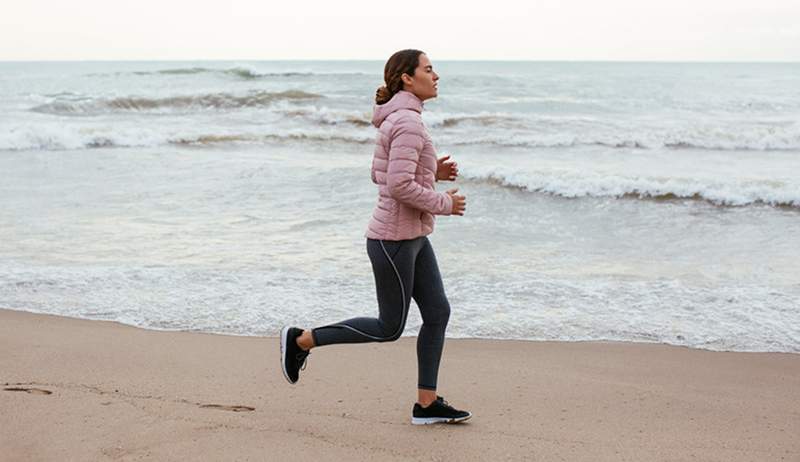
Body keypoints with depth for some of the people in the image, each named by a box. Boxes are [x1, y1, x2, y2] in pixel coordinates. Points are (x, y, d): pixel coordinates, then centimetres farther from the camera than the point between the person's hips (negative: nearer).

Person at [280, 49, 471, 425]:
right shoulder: (408, 122, -20)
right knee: (389, 328, 3)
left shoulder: (397, 120, 11)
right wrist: (444, 204, -13)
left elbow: (381, 175, 19)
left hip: (412, 236, 10)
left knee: (438, 313, 8)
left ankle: (426, 404, 14)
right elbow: (399, 186, -27)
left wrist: (433, 171, 10)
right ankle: (301, 340, 14)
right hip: (393, 239, -10)